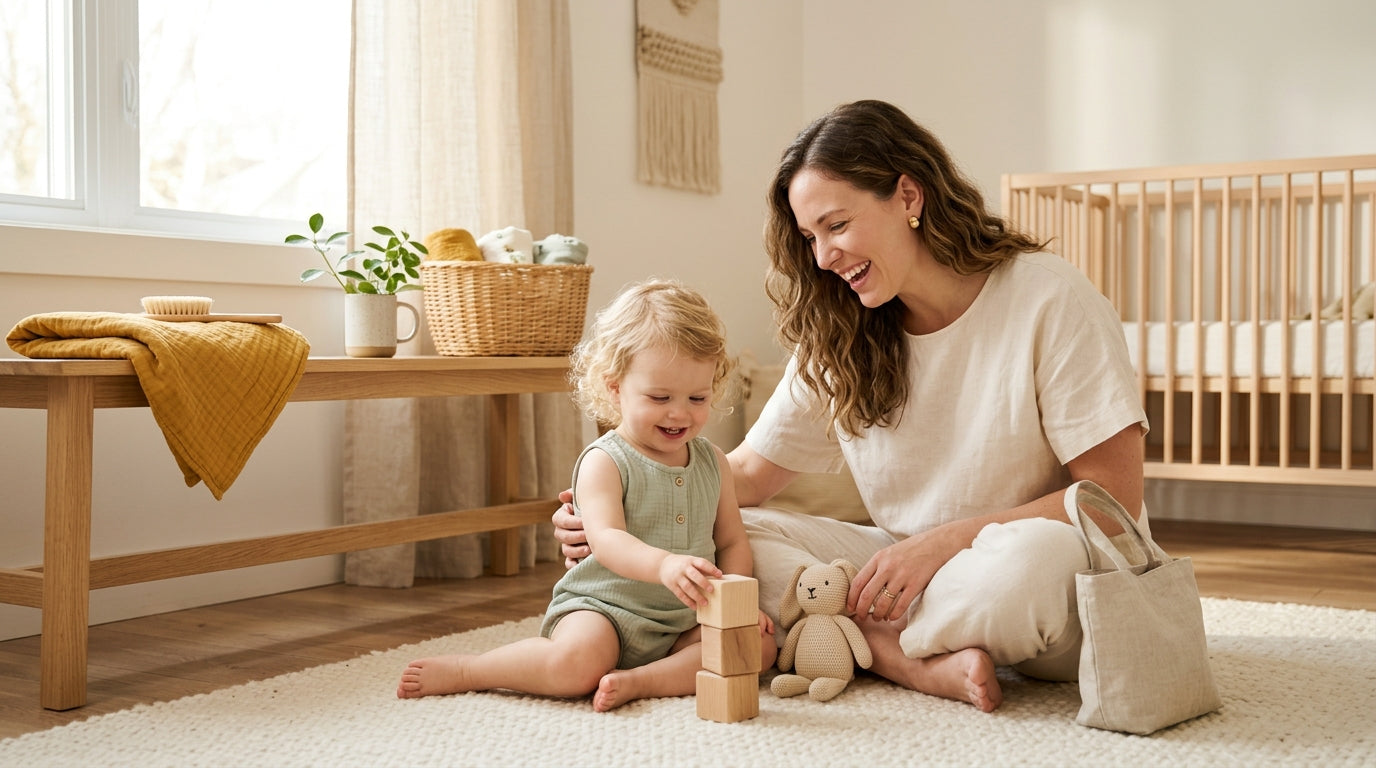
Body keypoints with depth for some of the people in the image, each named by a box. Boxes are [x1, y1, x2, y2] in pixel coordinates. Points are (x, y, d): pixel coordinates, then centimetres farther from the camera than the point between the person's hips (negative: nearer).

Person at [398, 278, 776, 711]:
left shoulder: (714, 464, 9)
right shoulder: (604, 463, -10)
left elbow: (732, 541, 15)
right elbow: (606, 539, -25)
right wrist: (664, 565, -44)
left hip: (685, 623, 6)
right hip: (602, 608, -5)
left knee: (759, 645, -14)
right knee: (577, 664, -33)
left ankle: (637, 682, -22)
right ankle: (463, 671, -7)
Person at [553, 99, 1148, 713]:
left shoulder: (1046, 299, -12)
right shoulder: (839, 338, 4)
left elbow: (1114, 495, -14)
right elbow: (749, 471, 6)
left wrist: (942, 540, -21)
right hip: (914, 565, 5)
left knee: (1033, 553, -40)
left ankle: (857, 642, -17)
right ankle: (923, 665, -26)